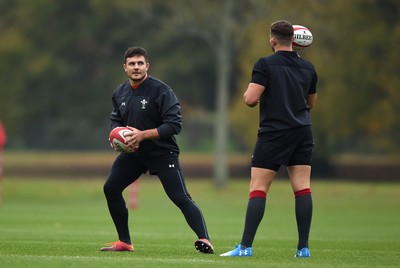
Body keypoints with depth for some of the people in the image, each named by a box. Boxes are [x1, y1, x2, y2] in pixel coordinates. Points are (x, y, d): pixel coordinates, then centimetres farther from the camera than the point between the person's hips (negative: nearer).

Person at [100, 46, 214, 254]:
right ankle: (125, 242, 12)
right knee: (110, 188, 1)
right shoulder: (120, 93, 5)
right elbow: (116, 119, 18)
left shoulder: (160, 90, -15)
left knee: (180, 198, -17)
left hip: (162, 153, -7)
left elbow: (174, 125, -20)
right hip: (133, 152, 7)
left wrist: (143, 135, -26)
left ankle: (204, 240, -21)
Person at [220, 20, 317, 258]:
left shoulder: (265, 65, -8)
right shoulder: (307, 67, 9)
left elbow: (251, 99, -14)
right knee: (303, 189, 3)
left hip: (273, 134, -4)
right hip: (302, 133, 4)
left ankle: (246, 247, -7)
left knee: (258, 190, -2)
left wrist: (247, 94, 7)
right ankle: (303, 247, -2)